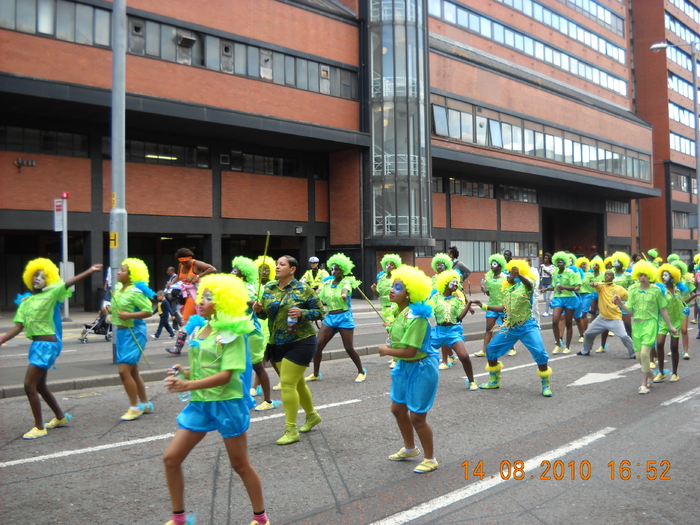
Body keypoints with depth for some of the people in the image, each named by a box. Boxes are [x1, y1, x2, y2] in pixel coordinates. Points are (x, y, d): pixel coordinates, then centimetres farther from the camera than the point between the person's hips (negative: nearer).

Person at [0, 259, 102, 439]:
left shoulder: (51, 294, -6)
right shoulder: (25, 301, 12)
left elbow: (69, 283, -20)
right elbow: (18, 326, 8)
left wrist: (90, 271, -33)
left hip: (48, 345, -8)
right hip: (37, 344, 8)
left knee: (29, 385, -10)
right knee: (39, 385, 19)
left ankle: (40, 428, 2)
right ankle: (60, 417, 37)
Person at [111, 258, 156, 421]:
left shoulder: (135, 292, -16)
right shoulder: (118, 289, 9)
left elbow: (148, 311, -21)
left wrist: (129, 315, -27)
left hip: (133, 333, -9)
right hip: (121, 332, 9)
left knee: (124, 371, -11)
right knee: (133, 372, 15)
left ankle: (135, 407, 1)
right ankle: (145, 404, 27)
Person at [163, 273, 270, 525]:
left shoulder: (231, 333, -15)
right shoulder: (199, 330, 7)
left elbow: (226, 375, -22)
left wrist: (187, 385, -29)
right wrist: (183, 373, -7)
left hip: (227, 403, -7)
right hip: (199, 403, 7)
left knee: (241, 465, 8)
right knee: (171, 458, 4)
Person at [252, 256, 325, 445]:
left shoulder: (303, 289, -10)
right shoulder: (269, 288, 5)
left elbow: (320, 312, -8)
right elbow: (265, 314, 12)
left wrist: (302, 313, -24)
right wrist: (258, 309, -10)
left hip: (301, 342, -6)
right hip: (277, 344, 6)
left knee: (287, 383, -11)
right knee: (296, 382, 18)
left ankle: (291, 430, 0)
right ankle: (312, 415, 40)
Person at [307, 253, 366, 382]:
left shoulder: (346, 281, -8)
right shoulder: (327, 283, 7)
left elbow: (345, 290, -32)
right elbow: (319, 300, 9)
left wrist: (344, 295, -53)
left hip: (344, 317, -5)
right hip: (329, 317, 5)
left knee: (349, 348, -4)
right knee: (318, 346, -3)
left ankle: (361, 372, 18)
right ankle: (315, 374, 13)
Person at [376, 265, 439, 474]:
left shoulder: (415, 317, -29)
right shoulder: (398, 311, 0)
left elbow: (409, 351, -31)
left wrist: (386, 351, -16)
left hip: (421, 368, -9)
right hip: (403, 366, 9)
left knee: (416, 417, 1)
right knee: (398, 409, 20)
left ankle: (430, 459, 24)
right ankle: (410, 448, 44)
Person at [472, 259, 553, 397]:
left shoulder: (525, 285, -10)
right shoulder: (507, 289, 9)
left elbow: (529, 283, -37)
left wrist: (518, 275, -59)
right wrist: (484, 306, 14)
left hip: (527, 326, -7)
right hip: (510, 327, 7)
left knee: (540, 354, -18)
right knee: (491, 349, 7)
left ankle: (546, 385, 3)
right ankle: (494, 381, 24)